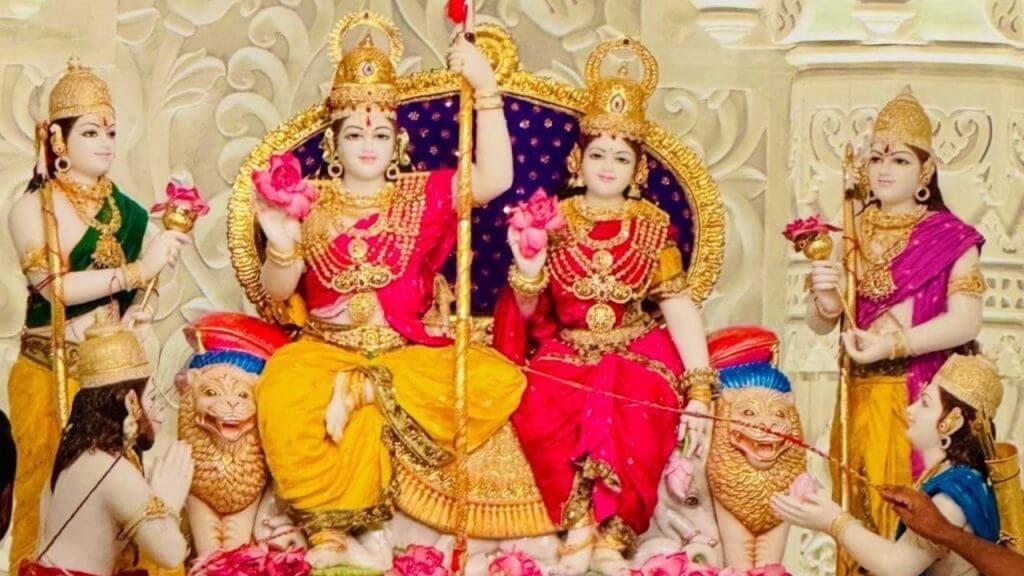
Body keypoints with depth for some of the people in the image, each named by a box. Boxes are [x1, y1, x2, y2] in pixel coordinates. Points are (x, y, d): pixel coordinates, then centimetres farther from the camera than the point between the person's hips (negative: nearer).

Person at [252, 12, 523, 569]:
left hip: (407, 352, 2)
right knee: (283, 395, -38)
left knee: (500, 380, -26)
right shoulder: (311, 202, 7)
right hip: (325, 349, -1)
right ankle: (329, 534, -32)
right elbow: (277, 292, 4)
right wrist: (284, 245, -18)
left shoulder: (423, 195, 9)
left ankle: (361, 391, -21)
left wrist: (485, 88, -16)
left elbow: (495, 179, -9)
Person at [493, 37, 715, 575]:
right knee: (540, 406, -32)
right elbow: (528, 313, 4)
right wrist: (529, 272, -19)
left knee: (636, 408, -33)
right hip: (565, 352, 1)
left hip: (635, 351, 0)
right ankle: (577, 525, -19)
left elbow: (679, 308, -5)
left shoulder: (652, 227, 2)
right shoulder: (555, 221, 2)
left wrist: (699, 390, -14)